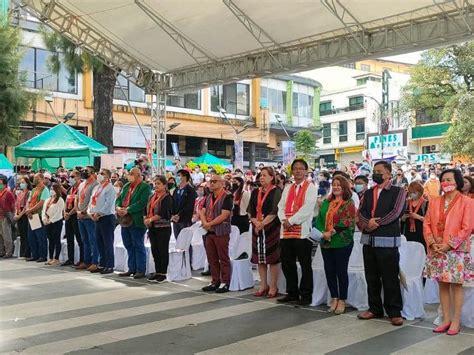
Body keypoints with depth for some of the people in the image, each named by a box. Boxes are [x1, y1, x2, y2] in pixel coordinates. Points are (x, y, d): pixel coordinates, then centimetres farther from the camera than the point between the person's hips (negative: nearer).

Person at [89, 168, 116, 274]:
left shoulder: (110, 188, -9)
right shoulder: (96, 188, 17)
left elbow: (108, 203, -18)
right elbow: (92, 201, 17)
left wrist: (98, 213, -15)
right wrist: (90, 212, 2)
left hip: (107, 218, -8)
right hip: (97, 218, 8)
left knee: (108, 243, -5)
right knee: (100, 243, 12)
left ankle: (109, 266, 0)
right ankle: (102, 265, 19)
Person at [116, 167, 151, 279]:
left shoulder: (145, 187, -8)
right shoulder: (126, 186, 17)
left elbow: (142, 203, -19)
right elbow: (119, 199, 15)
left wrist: (128, 210, -22)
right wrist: (118, 207, -6)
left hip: (136, 221, -8)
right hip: (125, 220, 8)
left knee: (138, 246, -1)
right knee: (129, 246, 13)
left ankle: (141, 270, 7)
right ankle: (132, 269, 22)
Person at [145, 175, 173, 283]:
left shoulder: (166, 198, -8)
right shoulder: (151, 197, 13)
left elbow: (163, 213, -18)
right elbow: (147, 210, 12)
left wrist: (150, 219, -17)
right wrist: (145, 219, -7)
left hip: (163, 227, -7)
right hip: (152, 228, 7)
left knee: (163, 251, 0)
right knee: (154, 250, 11)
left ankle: (163, 273, 8)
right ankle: (157, 272, 21)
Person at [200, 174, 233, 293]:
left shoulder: (227, 197, -9)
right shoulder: (208, 197, 14)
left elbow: (224, 215, -17)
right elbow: (203, 212, 10)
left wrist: (209, 224, -14)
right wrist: (205, 223, -10)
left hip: (221, 232, -7)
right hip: (209, 231, 7)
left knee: (223, 258, -2)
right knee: (212, 258, 11)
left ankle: (225, 282, 5)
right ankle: (215, 281, 19)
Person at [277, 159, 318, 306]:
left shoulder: (310, 187, -1)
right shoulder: (287, 188, 17)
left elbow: (307, 208, -13)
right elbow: (281, 206, 11)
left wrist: (291, 221, -14)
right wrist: (284, 220, -8)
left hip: (302, 231, -6)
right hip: (286, 231, 6)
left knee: (305, 265, 2)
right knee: (287, 264, 11)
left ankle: (306, 295, 11)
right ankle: (292, 293, 23)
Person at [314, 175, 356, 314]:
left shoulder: (349, 203, -4)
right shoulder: (326, 202, 13)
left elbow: (346, 222, -14)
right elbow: (319, 218, 8)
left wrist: (331, 233, -18)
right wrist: (322, 232, -9)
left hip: (342, 243, -5)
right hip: (326, 242, 5)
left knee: (341, 271, 2)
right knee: (329, 270, 9)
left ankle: (342, 300, 13)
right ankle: (334, 298, 21)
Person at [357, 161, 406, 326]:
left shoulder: (398, 192, 1)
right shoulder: (368, 193, 16)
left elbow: (396, 212, -12)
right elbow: (361, 212, 5)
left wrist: (376, 223, -12)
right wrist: (367, 223, -15)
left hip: (388, 241, -5)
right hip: (368, 240, 5)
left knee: (390, 279, -1)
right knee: (371, 277, 12)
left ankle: (394, 312, 8)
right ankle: (375, 309, 23)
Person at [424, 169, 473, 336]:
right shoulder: (434, 201, 11)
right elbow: (427, 224, 7)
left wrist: (449, 245, -14)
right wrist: (432, 243, -8)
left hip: (456, 251, -4)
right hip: (437, 251, 4)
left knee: (456, 285, 1)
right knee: (442, 285, 8)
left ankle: (456, 321, 9)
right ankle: (446, 319, 16)